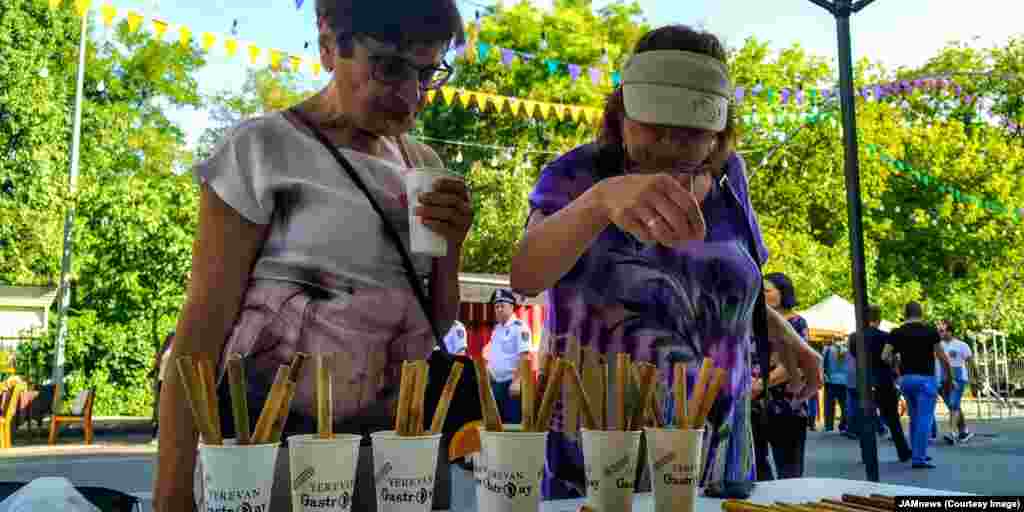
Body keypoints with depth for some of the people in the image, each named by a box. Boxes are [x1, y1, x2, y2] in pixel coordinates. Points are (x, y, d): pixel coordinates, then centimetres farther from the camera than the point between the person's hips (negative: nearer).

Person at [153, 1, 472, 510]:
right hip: (273, 439, -5)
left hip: (399, 443, 6)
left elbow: (437, 324, 10)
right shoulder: (263, 147, -9)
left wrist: (448, 249, -9)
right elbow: (205, 320, -11)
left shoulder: (423, 165, 7)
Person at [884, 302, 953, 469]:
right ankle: (918, 458, -7)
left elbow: (884, 356, -5)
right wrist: (949, 378, 8)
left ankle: (917, 454, 25)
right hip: (925, 378, -4)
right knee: (924, 419, -3)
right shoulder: (930, 331, -4)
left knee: (915, 418, 18)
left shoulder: (896, 333, 3)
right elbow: (943, 358, -4)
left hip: (905, 378, 4)